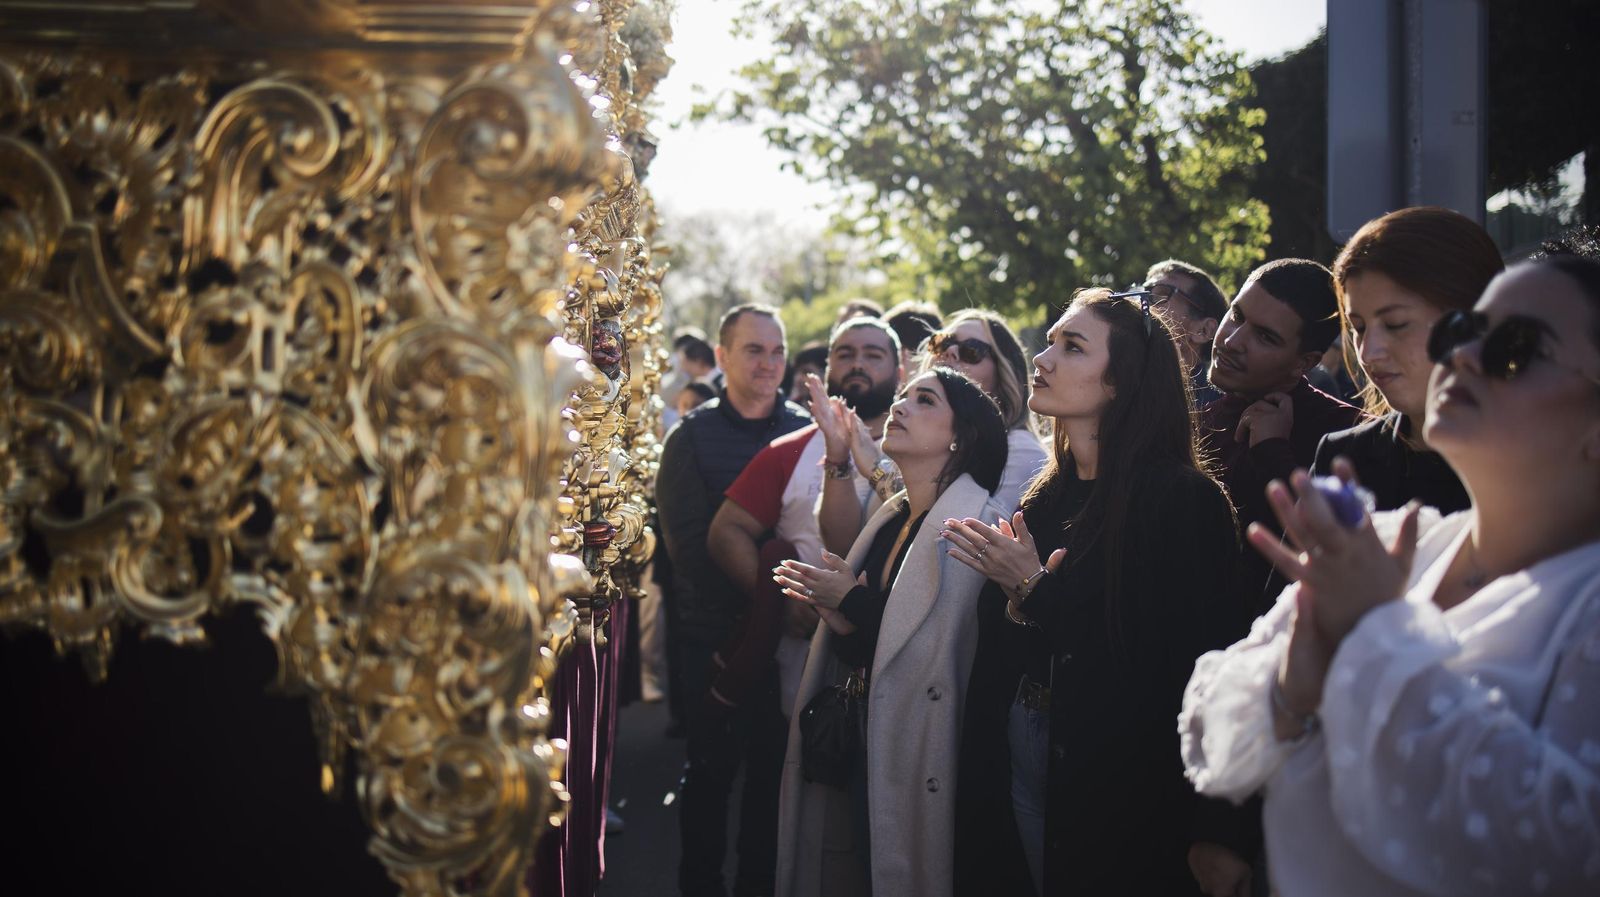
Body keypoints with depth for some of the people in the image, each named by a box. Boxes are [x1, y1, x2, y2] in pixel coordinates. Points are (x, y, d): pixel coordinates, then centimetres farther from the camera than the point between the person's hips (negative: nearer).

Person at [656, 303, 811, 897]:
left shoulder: (806, 434, 2)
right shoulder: (692, 436, 0)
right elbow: (689, 544, -9)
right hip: (710, 630, -1)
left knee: (773, 764, 7)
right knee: (709, 766, 10)